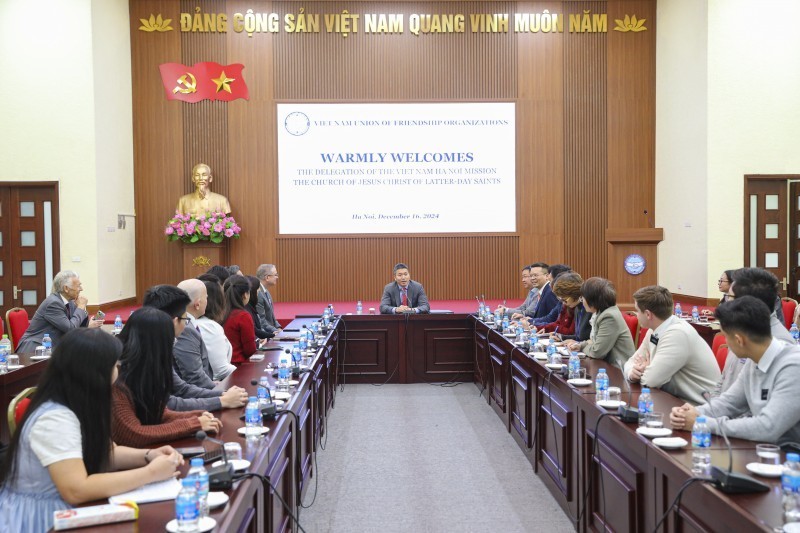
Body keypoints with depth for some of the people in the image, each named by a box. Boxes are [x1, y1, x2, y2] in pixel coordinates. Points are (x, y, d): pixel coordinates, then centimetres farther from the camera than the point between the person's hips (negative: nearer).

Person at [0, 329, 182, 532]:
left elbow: (105, 453, 13)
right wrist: (150, 473, -27)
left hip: (60, 510, 8)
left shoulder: (80, 406, 2)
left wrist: (147, 456, -6)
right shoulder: (54, 419, -25)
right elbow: (76, 491, -31)